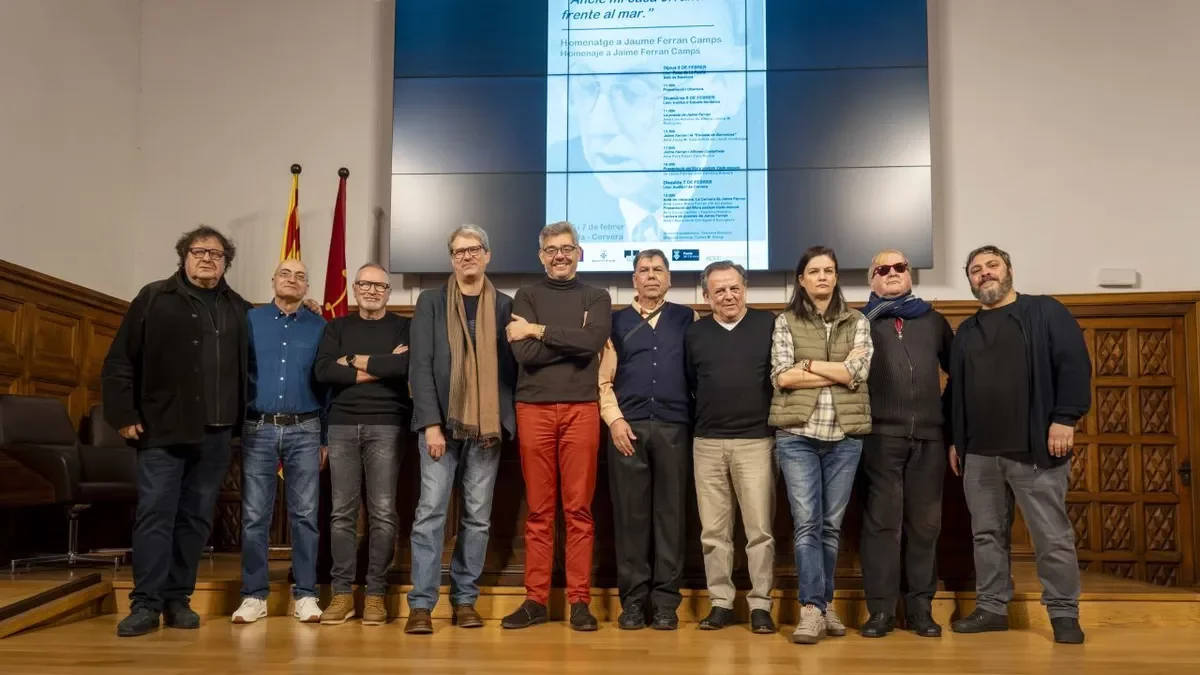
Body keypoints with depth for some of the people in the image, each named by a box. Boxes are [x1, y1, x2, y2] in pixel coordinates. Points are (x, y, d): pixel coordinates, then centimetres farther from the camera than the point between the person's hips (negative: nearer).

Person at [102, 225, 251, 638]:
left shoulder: (238, 309, 12)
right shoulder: (154, 298, 3)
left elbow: (248, 366, 13)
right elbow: (120, 362, 0)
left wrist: (240, 422, 3)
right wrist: (123, 414, -6)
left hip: (216, 433, 3)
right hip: (164, 428, -3)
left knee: (196, 518, 7)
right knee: (154, 514, -4)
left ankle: (178, 599, 16)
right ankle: (146, 603, 3)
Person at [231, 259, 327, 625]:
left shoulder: (319, 326, 7)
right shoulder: (250, 320, 6)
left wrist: (326, 436, 3)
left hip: (304, 431, 0)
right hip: (258, 429, 0)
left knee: (305, 513, 2)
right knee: (254, 515, 2)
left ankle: (305, 594, 9)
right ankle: (254, 594, 11)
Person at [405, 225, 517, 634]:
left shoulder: (504, 305, 8)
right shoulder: (430, 302, 5)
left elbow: (510, 367, 6)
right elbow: (420, 366, -2)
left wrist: (504, 420, -5)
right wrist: (431, 423, -10)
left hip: (487, 426, 2)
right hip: (441, 423, -1)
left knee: (478, 516, 5)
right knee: (431, 512, -5)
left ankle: (465, 600, 14)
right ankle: (421, 604, 0)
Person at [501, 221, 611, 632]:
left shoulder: (596, 298, 10)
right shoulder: (526, 297, 10)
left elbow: (592, 342, -10)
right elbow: (524, 353, -5)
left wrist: (539, 330, -6)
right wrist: (572, 339, -7)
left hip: (581, 410, 0)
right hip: (534, 410, 1)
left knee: (579, 509, 2)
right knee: (538, 510, 5)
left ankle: (579, 601, 8)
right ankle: (535, 600, 11)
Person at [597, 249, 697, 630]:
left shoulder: (687, 319, 12)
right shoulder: (617, 321, 13)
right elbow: (604, 379, 9)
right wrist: (614, 419, -4)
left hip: (673, 427, 0)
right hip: (628, 426, 1)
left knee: (670, 512, 1)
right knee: (630, 513, 1)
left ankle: (666, 601, 7)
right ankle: (633, 599, 8)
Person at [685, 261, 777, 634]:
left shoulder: (769, 324, 1)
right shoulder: (695, 333, 9)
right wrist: (705, 415, 9)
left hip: (756, 441, -3)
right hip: (707, 443, 3)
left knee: (759, 529, 0)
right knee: (713, 530, 6)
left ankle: (760, 604, 9)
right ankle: (720, 602, 15)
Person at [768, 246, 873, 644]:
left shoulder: (857, 322, 10)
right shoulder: (786, 322, 6)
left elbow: (859, 372, -5)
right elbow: (781, 377, -6)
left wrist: (806, 363, -7)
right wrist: (840, 370, -6)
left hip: (845, 436, 2)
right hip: (797, 435, -1)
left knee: (832, 524, 8)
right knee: (806, 522, -7)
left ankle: (823, 603, 18)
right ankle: (812, 609, -6)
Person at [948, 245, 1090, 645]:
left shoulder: (1045, 312, 3)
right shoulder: (966, 331, 18)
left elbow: (1075, 363, -7)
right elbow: (955, 389, 20)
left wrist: (1065, 418, -15)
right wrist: (955, 440, 15)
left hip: (1034, 449, -5)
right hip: (979, 454, 5)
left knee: (1052, 537, -1)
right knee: (987, 534, 9)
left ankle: (1064, 614, 9)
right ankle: (992, 608, 18)